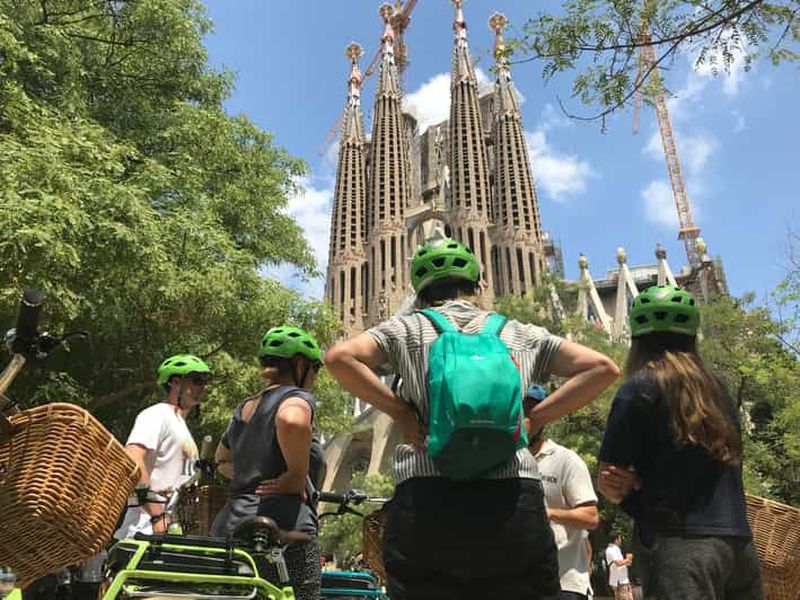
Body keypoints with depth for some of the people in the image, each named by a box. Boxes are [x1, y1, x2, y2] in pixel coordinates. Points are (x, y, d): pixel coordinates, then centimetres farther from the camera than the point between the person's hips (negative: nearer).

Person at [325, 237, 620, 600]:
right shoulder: (520, 333, 17)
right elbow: (602, 368, 11)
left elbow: (340, 358, -2)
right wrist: (535, 418, 9)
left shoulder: (407, 328, 13)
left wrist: (398, 410, 4)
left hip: (425, 500, -1)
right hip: (515, 501, 1)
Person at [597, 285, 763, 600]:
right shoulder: (717, 388, 14)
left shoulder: (640, 389, -5)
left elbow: (610, 485, -6)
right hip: (739, 542, 7)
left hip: (679, 545, -7)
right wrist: (644, 480, 8)